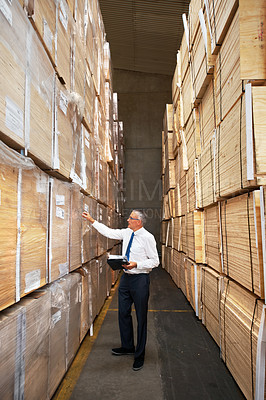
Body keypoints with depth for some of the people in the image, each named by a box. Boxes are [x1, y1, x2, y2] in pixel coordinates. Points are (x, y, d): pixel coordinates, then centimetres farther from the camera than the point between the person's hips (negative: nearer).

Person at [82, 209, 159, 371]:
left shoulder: (148, 237, -14)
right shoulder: (127, 233, 5)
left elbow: (155, 261, -13)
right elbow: (109, 232, 15)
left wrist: (136, 264, -23)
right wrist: (92, 221, 14)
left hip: (140, 279, -7)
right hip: (126, 278, 7)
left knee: (141, 317, 5)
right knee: (123, 313, 18)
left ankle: (140, 355, 22)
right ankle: (127, 346, 39)